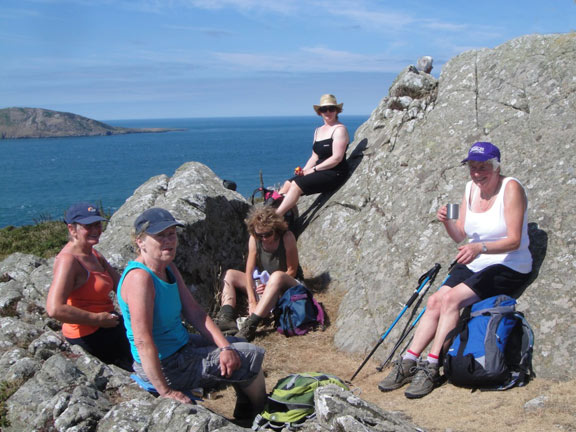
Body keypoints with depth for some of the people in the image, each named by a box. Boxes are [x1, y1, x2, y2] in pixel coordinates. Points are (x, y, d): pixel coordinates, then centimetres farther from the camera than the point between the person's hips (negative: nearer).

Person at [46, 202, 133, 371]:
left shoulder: (93, 255, 9)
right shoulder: (68, 260, -20)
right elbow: (55, 309, -30)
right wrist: (98, 319, -24)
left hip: (105, 324, 9)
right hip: (89, 336, -9)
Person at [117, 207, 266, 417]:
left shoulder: (170, 269, 3)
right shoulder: (139, 278, -28)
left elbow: (195, 313, 4)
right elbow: (143, 340, -32)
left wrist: (225, 347, -6)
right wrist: (165, 391, -30)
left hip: (182, 344, 10)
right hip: (166, 365, -10)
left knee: (237, 349, 22)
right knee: (253, 357, 1)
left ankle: (244, 413, 40)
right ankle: (261, 416, 29)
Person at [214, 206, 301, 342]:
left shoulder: (287, 237, -17)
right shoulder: (254, 239, -6)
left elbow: (292, 270, -12)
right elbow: (249, 272, -10)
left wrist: (271, 285, -19)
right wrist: (252, 302, -19)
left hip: (288, 287, -6)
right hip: (263, 285, 6)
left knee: (277, 276, -39)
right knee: (230, 274, -5)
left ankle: (250, 325, -47)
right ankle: (226, 318, -30)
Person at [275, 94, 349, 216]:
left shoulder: (339, 129, -9)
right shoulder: (318, 131, 17)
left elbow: (337, 158, -17)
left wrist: (314, 169, -15)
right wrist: (304, 170, -1)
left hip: (335, 174, -9)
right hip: (320, 171, 9)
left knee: (297, 184, -22)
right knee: (288, 184, -5)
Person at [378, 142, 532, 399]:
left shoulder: (511, 189, -13)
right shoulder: (471, 188, 8)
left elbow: (514, 240, -20)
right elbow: (460, 236, 9)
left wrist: (480, 248, -35)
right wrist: (447, 222, -12)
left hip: (508, 267, -7)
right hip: (474, 265, 7)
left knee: (451, 298, -24)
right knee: (435, 301, -11)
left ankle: (432, 368, -20)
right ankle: (407, 364, -9)